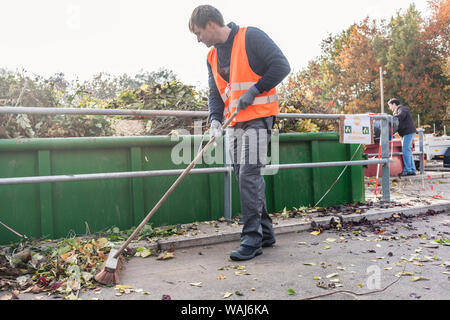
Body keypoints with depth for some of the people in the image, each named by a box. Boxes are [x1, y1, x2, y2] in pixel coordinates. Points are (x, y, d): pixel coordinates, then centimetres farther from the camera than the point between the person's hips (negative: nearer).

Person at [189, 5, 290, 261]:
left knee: (249, 174, -15)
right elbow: (216, 94, 14)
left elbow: (282, 65, -10)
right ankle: (265, 232, 20)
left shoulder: (251, 37, -6)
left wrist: (254, 91, -15)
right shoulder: (212, 56, 15)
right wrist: (215, 119, -4)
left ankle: (252, 239, -8)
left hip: (258, 117, -7)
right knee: (246, 177, 8)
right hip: (234, 123, 8)